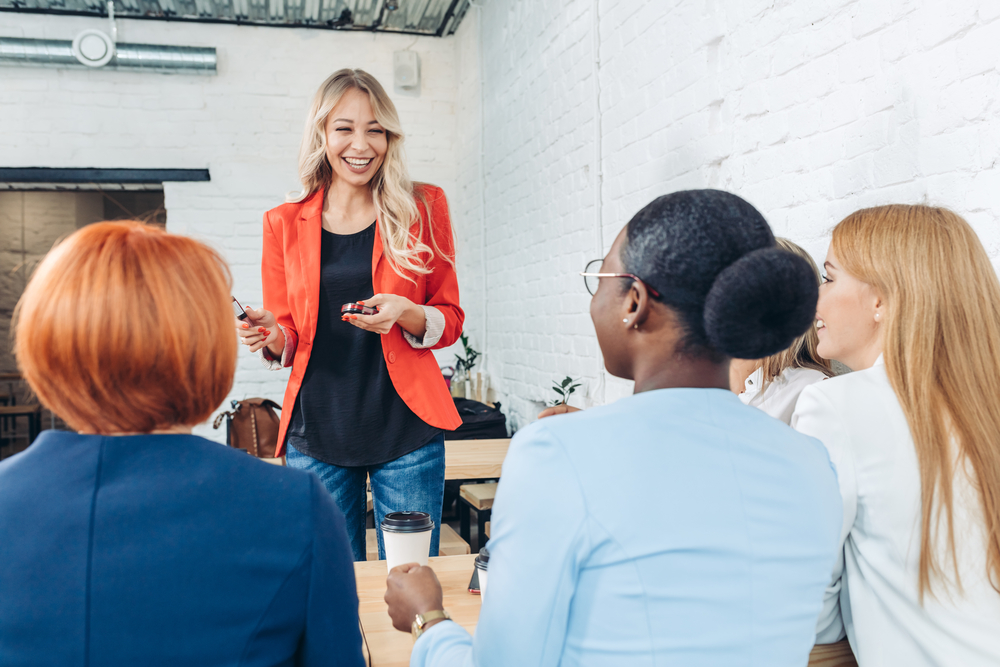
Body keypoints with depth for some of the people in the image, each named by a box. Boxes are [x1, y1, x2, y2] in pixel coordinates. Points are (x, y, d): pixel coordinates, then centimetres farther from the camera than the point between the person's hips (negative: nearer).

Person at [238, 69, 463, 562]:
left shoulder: (423, 208, 4)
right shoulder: (284, 224, 7)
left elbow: (450, 319, 5)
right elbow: (287, 342, 12)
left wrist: (406, 313, -15)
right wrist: (271, 336, -10)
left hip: (405, 430, -1)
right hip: (315, 433, 1)